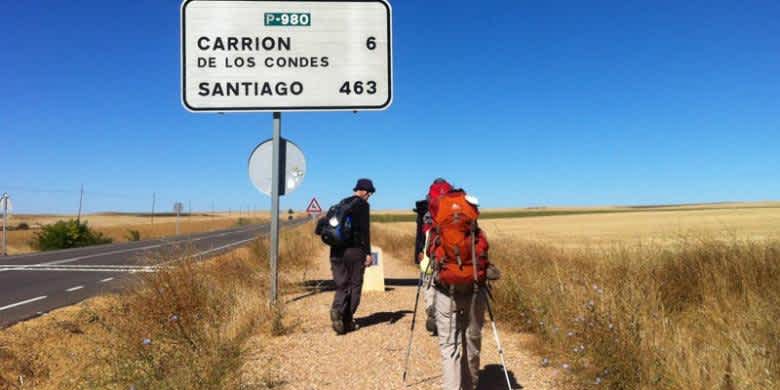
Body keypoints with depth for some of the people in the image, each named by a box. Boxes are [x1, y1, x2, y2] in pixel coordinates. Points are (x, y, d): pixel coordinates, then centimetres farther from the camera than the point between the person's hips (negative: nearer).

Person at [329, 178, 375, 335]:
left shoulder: (342, 203, 15)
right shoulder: (362, 204, -5)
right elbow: (364, 230, -13)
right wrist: (368, 253, -10)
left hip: (337, 250, 6)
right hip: (354, 250, -6)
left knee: (342, 284, 9)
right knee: (354, 285, 7)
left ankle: (337, 310, -16)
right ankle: (348, 321, 9)